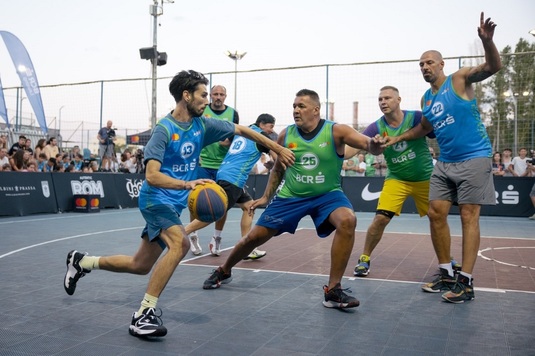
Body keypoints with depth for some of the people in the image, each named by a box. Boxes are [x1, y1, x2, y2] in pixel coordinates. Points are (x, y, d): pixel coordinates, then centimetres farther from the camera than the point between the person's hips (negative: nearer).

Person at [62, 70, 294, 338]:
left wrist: (278, 149, 11)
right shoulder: (164, 129, -17)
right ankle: (144, 313, -22)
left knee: (140, 266, 14)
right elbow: (152, 176, -24)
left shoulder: (202, 125, 2)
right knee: (180, 243, -33)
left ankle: (82, 261, 37)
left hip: (174, 203, 7)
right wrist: (187, 184, -39)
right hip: (156, 198, -7)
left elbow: (242, 130, 12)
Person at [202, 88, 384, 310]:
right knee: (255, 236, 3)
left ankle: (333, 290, -21)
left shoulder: (336, 131, -13)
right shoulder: (285, 135, -4)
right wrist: (266, 197, 11)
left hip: (327, 194, -2)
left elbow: (369, 145, -24)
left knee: (347, 221, -33)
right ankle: (224, 271, 33)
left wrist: (374, 145, -48)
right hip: (291, 196, 2)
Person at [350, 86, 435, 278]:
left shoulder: (418, 117, -13)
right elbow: (355, 145, -21)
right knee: (381, 219, -13)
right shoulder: (377, 127, -10)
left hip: (425, 178, 0)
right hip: (396, 179, 0)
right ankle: (364, 258, 5)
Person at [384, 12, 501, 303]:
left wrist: (486, 40, -37)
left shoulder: (460, 79, -5)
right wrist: (398, 138, 19)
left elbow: (492, 67, -20)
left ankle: (465, 282, -2)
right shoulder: (426, 99, 13)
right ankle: (446, 275, 14)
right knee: (435, 213, 3)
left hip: (474, 159, -7)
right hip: (445, 163, 7)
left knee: (469, 217, -6)